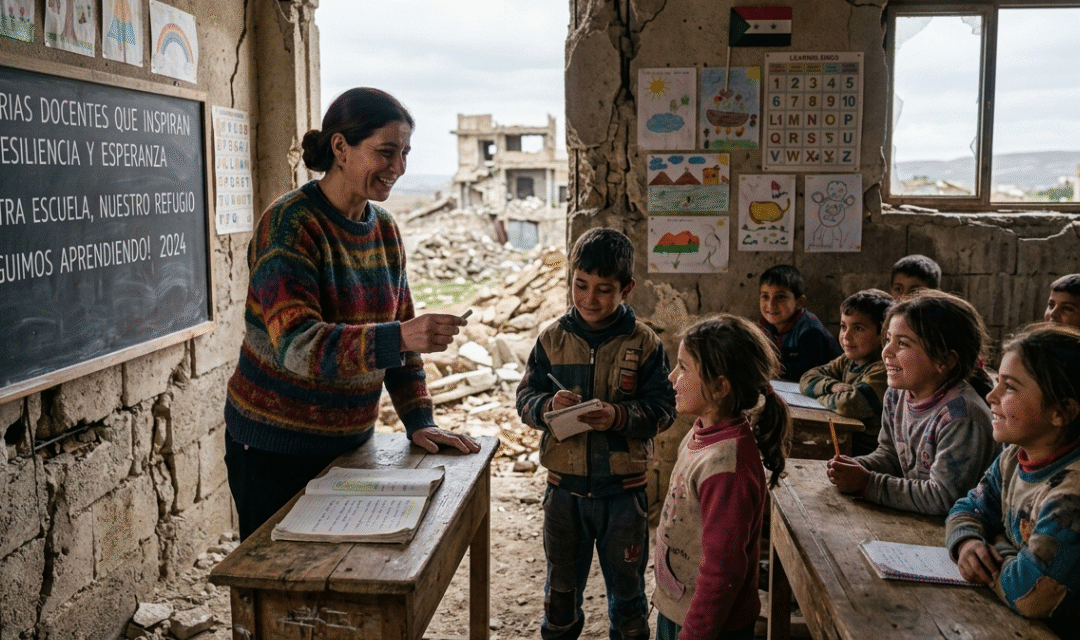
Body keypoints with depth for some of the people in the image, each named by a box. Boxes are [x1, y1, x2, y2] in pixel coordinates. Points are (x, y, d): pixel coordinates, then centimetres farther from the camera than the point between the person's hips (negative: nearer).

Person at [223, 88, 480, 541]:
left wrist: (420, 421, 1)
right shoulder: (290, 226, -18)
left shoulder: (384, 228, 5)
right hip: (276, 448, -6)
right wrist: (398, 337, -41)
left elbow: (397, 328, 10)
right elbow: (297, 345, -28)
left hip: (350, 440, 7)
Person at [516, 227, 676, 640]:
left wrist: (620, 417, -25)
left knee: (627, 588, 17)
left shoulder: (644, 343, -8)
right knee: (561, 587, 20)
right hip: (564, 486, 2)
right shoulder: (552, 338, -3)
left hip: (624, 489, -1)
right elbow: (524, 397, -1)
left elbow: (663, 408, -9)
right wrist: (548, 405, -22)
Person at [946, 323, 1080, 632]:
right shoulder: (1013, 459, 0)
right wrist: (967, 542, -10)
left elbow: (1029, 593, -31)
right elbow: (967, 510, 12)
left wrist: (995, 549, -11)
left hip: (1055, 630, -7)